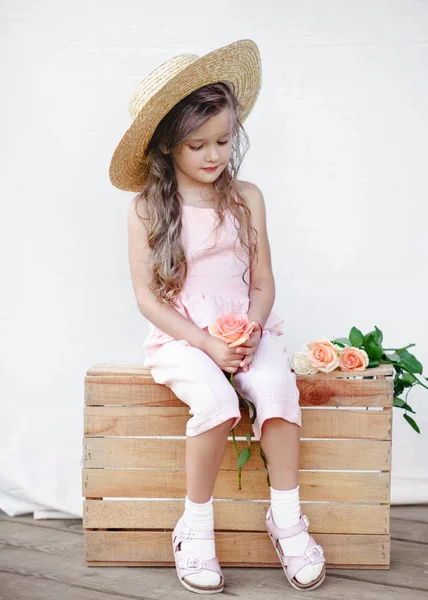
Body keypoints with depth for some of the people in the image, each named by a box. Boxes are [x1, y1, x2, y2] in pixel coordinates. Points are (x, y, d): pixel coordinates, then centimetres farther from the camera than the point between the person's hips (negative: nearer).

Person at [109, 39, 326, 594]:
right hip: (181, 334, -2)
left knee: (277, 388, -27)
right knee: (216, 403, -30)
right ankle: (196, 525, -9)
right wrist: (207, 343, -16)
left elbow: (263, 282, 7)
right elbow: (147, 295, -5)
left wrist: (251, 328, -14)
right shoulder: (147, 209, -4)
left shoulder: (246, 198, 3)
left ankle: (287, 517, -8)